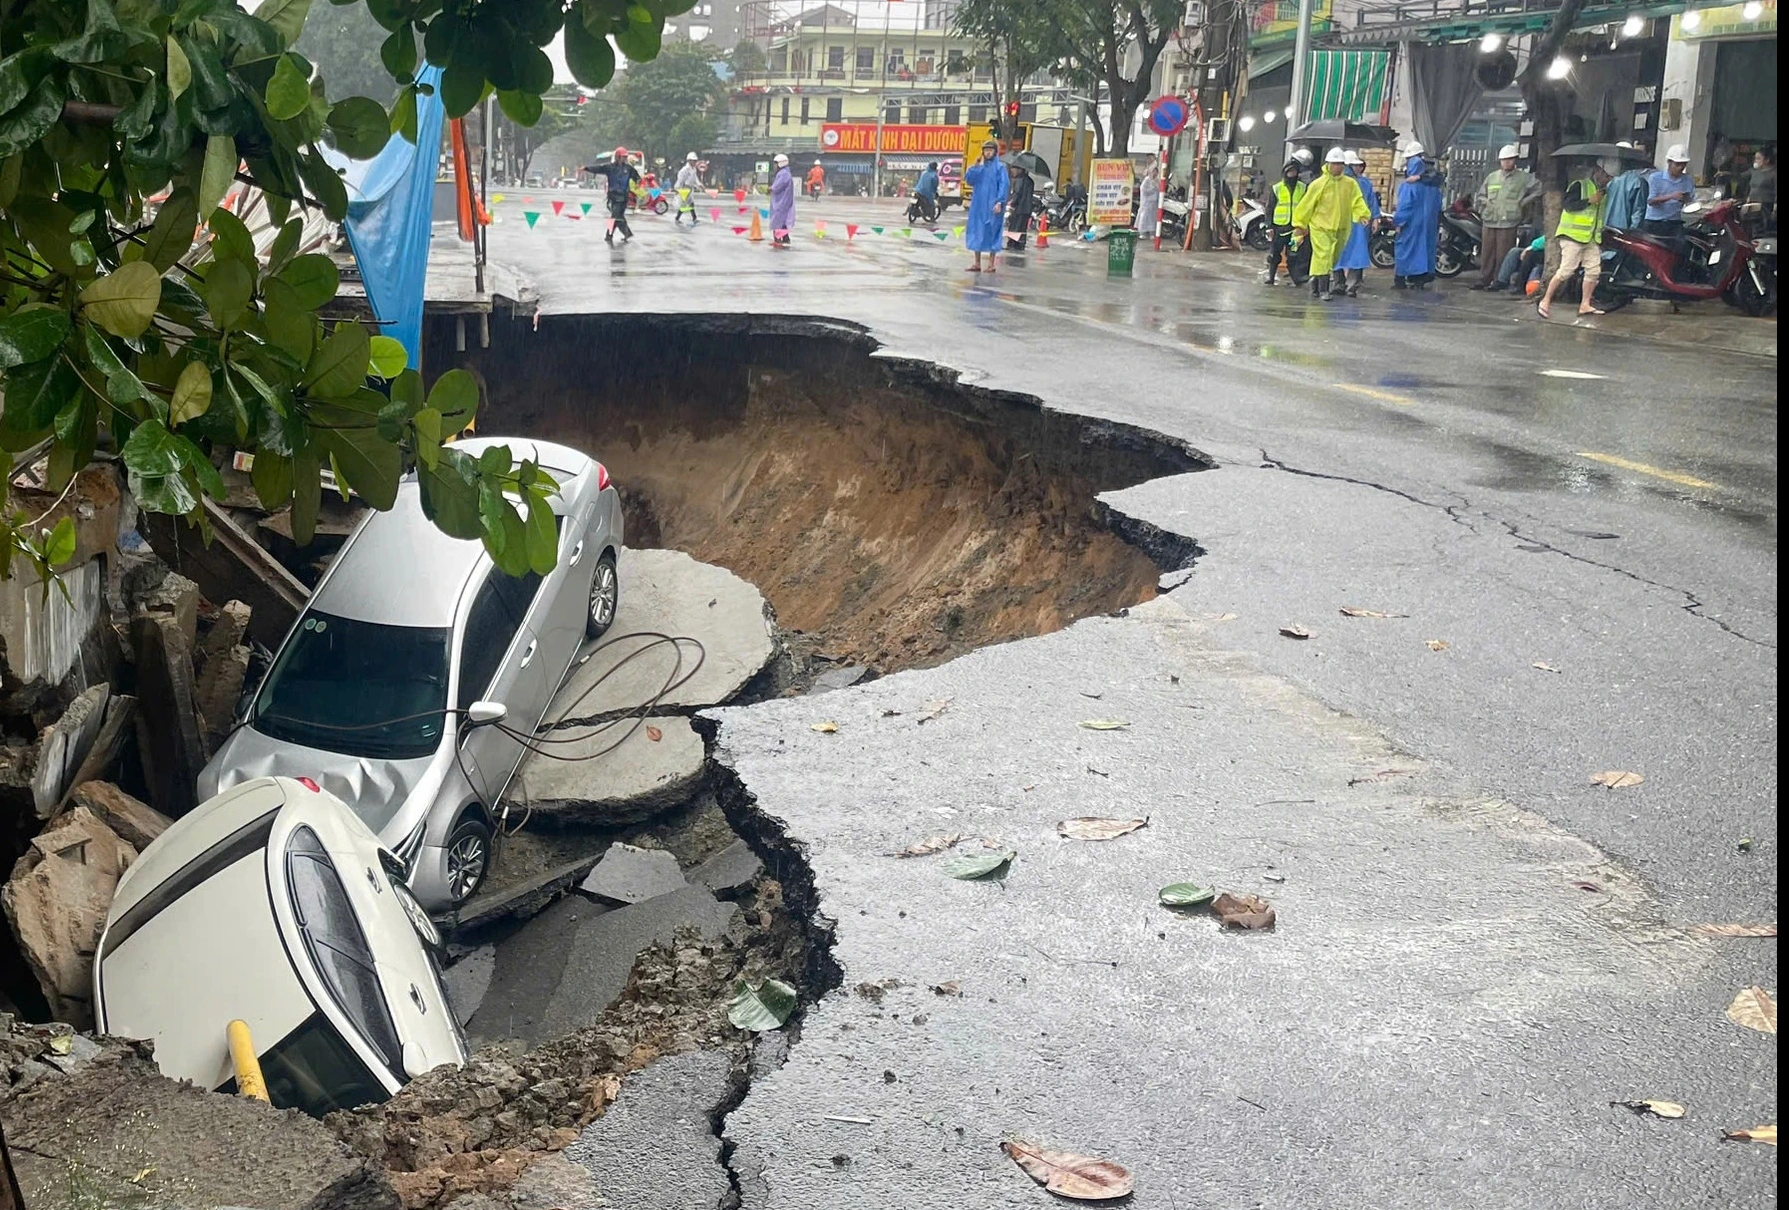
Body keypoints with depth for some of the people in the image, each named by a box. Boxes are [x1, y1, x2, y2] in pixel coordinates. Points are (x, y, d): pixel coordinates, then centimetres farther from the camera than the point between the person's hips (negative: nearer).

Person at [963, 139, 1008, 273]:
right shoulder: (979, 167, 14)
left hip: (992, 206, -5)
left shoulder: (1000, 167, 0)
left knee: (991, 232, -4)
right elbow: (968, 180, 5)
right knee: (976, 232, 5)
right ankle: (977, 263, 12)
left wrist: (1000, 202, -18)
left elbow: (1003, 185, -7)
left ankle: (991, 264, 0)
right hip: (978, 205, 5)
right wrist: (975, 167, -7)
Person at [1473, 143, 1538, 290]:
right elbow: (1480, 195, 26)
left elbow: (1538, 190, 1)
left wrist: (1523, 203, -3)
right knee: (1487, 252, 3)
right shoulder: (1492, 176, 18)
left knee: (1503, 254, -7)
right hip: (1489, 221, 4)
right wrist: (1485, 203, 6)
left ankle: (1499, 281, -1)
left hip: (1508, 222, -4)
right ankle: (1484, 280, 9)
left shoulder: (1523, 177, 5)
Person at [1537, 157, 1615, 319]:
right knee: (1566, 270, -12)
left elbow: (1603, 212, 29)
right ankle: (1546, 301, -3)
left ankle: (1585, 305, 6)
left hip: (1591, 238, 8)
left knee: (1594, 270, 0)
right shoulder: (1580, 185, -7)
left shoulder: (1604, 191, 18)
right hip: (1573, 235, -8)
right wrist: (1589, 201, -19)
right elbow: (1566, 205, -18)